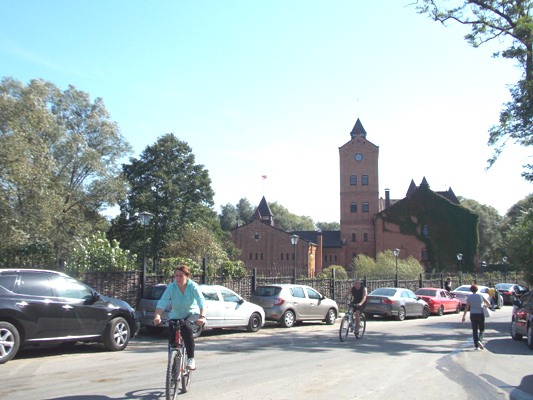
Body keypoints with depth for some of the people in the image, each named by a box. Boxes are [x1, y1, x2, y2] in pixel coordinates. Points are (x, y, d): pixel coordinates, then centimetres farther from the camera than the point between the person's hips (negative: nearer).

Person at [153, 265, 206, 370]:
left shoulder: (193, 286, -21)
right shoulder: (171, 287, -18)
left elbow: (201, 302, -32)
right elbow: (162, 302, -26)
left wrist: (202, 317, -49)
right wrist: (157, 316, -45)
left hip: (191, 314, -3)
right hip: (175, 316, 3)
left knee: (187, 331, -28)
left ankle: (191, 359, -17)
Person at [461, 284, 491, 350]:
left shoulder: (469, 297, -2)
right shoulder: (481, 296, -3)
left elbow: (466, 308, -4)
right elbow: (489, 304, 0)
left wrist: (463, 316, 1)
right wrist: (485, 305, 23)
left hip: (473, 315, 1)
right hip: (480, 314, -1)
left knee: (475, 330, 7)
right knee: (482, 329, 11)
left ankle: (476, 346, 4)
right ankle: (480, 340, -16)